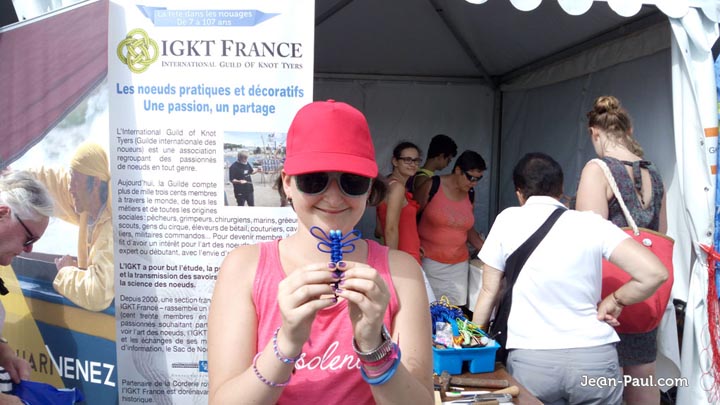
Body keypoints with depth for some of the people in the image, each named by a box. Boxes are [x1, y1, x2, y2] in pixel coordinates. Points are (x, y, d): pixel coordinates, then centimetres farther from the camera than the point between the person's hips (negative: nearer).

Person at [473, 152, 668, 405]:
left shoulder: (507, 219, 1)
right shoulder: (591, 222, 2)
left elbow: (489, 292, 6)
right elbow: (654, 273, -6)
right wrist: (614, 301, 9)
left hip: (530, 360, -1)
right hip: (595, 357, 2)